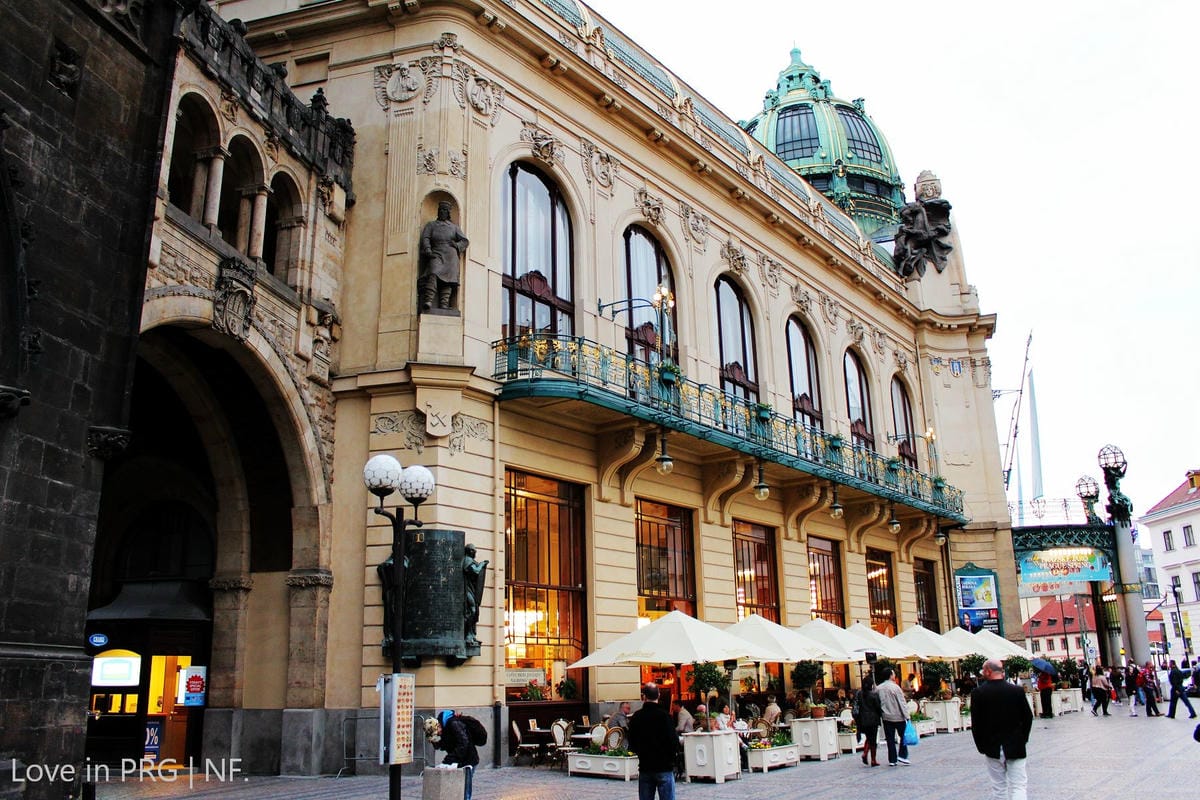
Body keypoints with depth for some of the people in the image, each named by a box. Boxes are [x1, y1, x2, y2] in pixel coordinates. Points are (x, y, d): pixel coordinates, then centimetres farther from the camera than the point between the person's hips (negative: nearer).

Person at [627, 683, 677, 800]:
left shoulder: (636, 717, 0)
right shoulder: (664, 715, -14)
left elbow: (632, 745, 5)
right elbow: (674, 742, -14)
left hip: (644, 768, 4)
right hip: (664, 768, -4)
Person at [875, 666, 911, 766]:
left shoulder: (878, 688, 2)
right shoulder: (895, 687, -13)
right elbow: (902, 703, -12)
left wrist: (881, 714, 17)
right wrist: (907, 716, -10)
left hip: (886, 717, 4)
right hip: (898, 717, -4)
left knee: (890, 739, 8)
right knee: (903, 736, 12)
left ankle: (892, 760, 9)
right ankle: (902, 755, 3)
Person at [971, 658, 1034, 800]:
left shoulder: (978, 693, -9)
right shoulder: (1017, 691, -7)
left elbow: (975, 723, -8)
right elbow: (1028, 717, 0)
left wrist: (981, 746, 4)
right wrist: (1022, 739, 13)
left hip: (993, 749, 0)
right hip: (1016, 748, 0)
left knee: (998, 788, 13)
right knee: (1018, 787, 3)